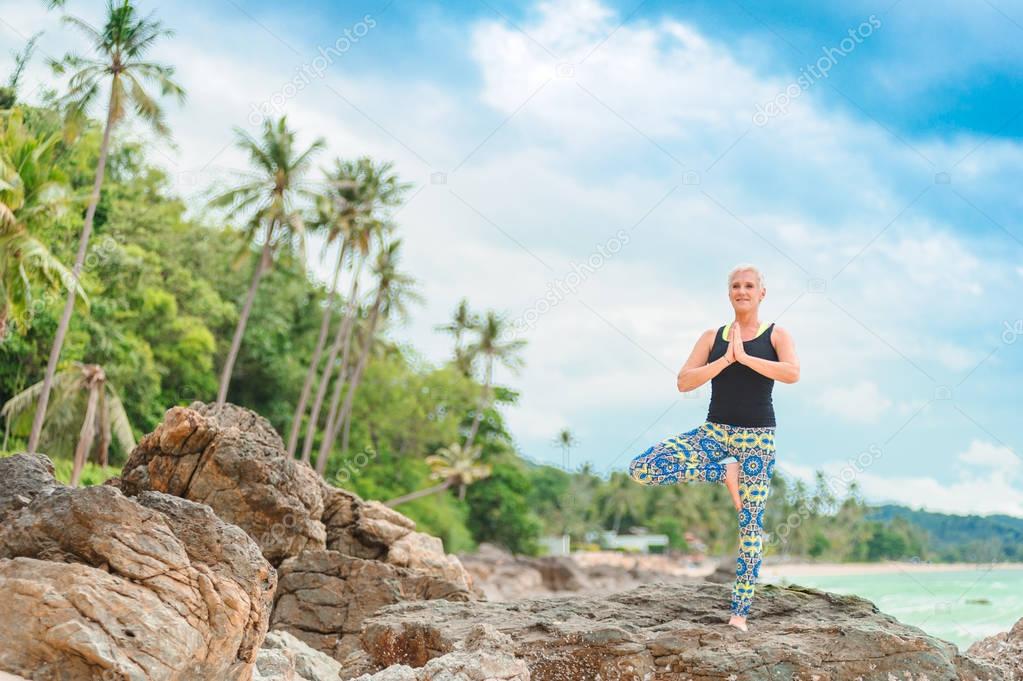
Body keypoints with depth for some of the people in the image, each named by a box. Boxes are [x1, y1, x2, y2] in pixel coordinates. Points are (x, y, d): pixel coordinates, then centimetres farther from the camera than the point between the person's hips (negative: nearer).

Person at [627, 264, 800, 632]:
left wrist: (745, 357, -18)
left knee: (751, 523, -3)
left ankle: (740, 613, 6)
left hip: (757, 436, -2)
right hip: (715, 431, 3)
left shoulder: (776, 335, 2)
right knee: (641, 469, -16)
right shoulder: (712, 337, 7)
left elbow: (792, 373, -18)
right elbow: (683, 382, -2)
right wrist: (725, 359, -11)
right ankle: (725, 472, -3)